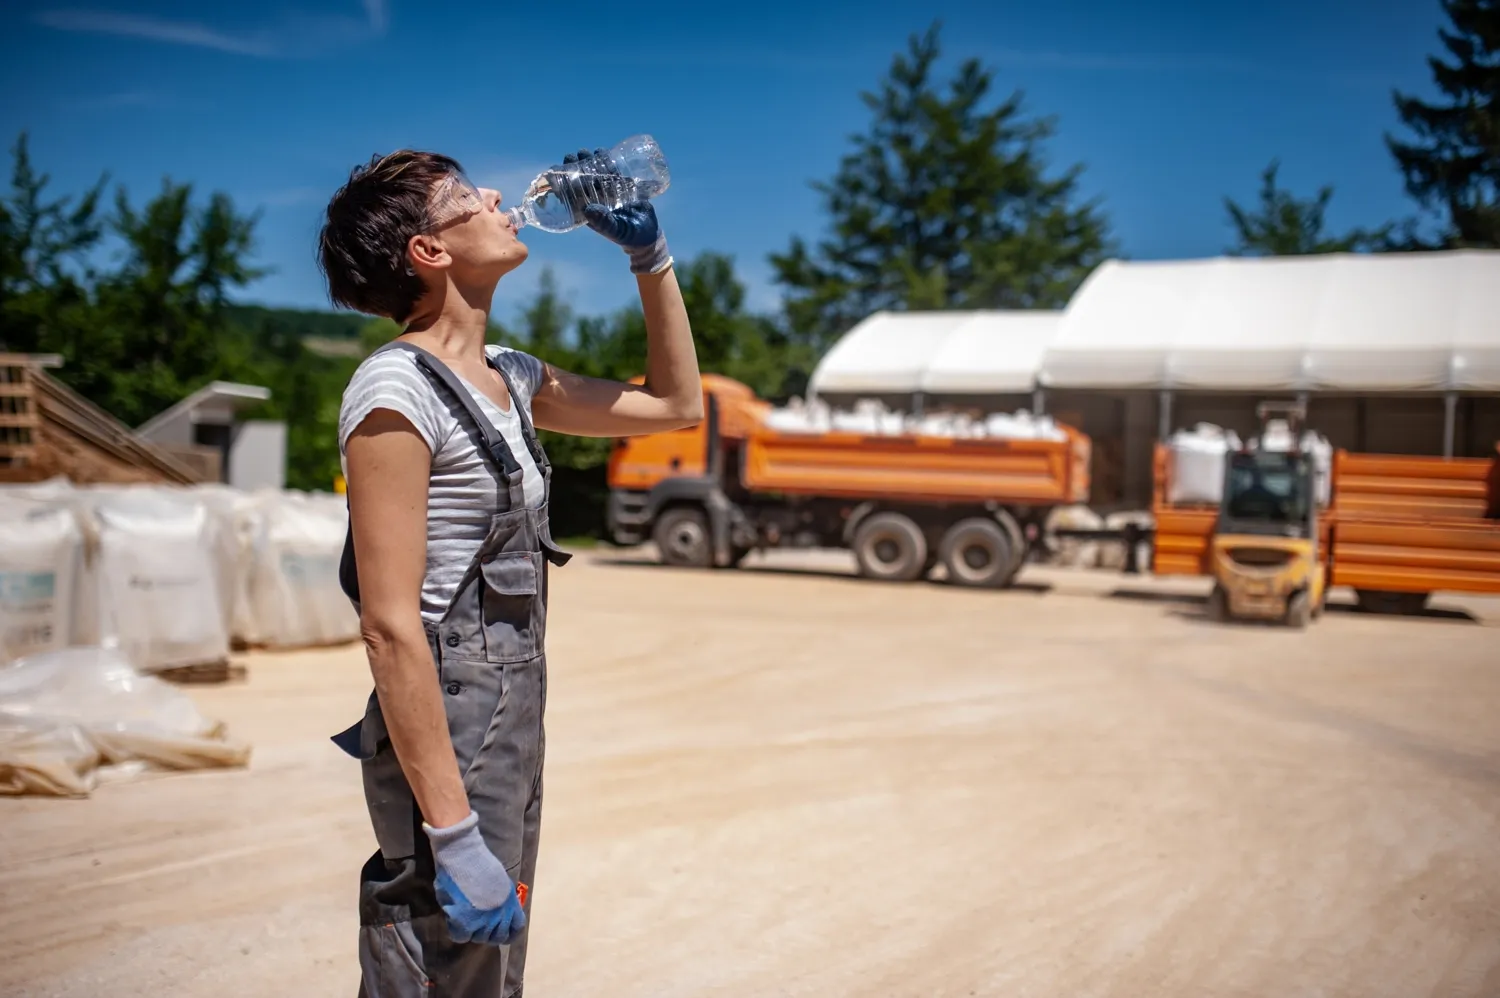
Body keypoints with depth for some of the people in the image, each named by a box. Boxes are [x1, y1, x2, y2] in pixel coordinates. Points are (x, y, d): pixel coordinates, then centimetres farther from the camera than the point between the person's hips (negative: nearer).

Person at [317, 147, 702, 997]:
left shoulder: (509, 378, 9)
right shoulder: (396, 391, -16)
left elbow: (677, 404, 20)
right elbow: (391, 627, -21)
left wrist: (650, 254, 13)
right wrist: (453, 833, -24)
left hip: (514, 729, 9)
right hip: (448, 740, -9)